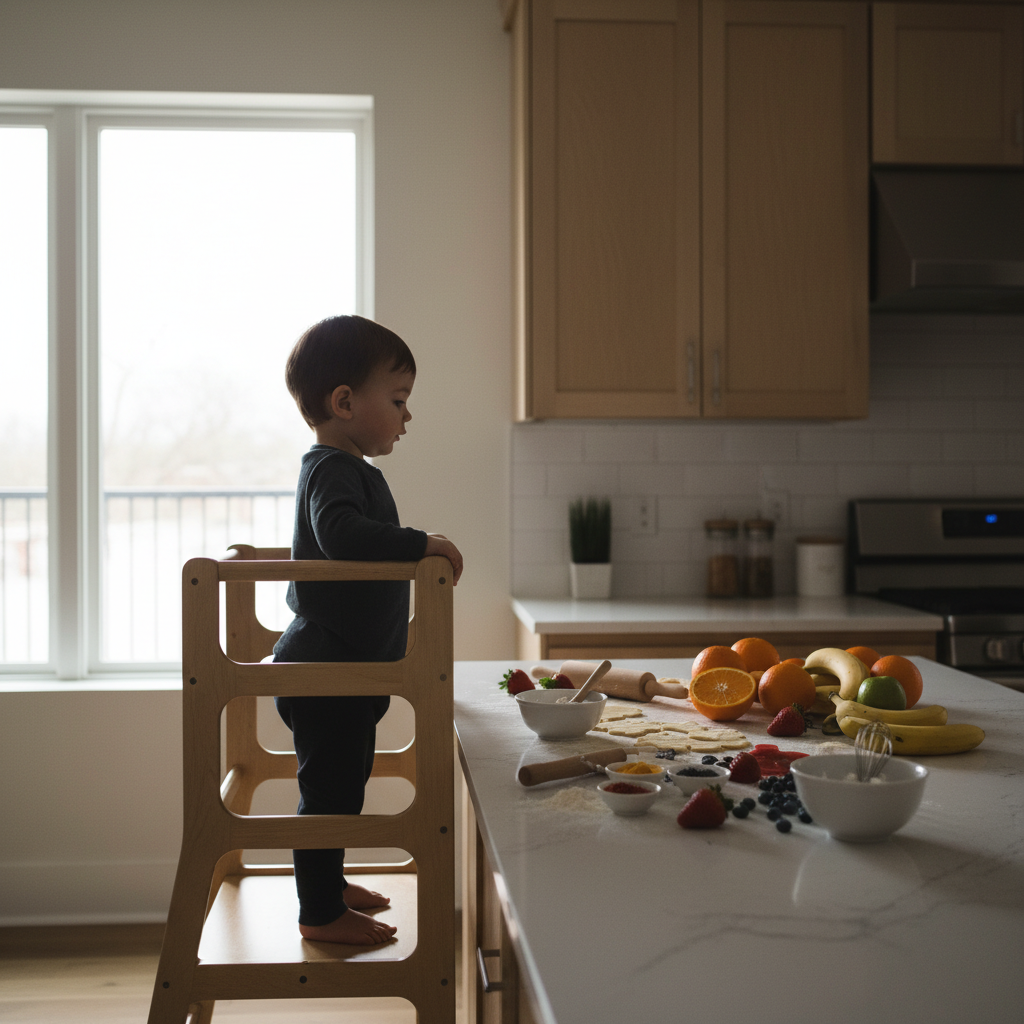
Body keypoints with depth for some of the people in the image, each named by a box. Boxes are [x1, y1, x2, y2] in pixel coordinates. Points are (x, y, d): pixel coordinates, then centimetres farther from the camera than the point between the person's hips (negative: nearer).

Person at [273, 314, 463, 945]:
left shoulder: (349, 470, 15)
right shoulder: (333, 471, -18)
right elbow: (342, 534, -39)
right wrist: (423, 544, -33)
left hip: (350, 667, 11)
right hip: (326, 671, -11)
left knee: (346, 781, 21)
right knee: (329, 787, -1)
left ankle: (330, 883, 36)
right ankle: (320, 913, 10)